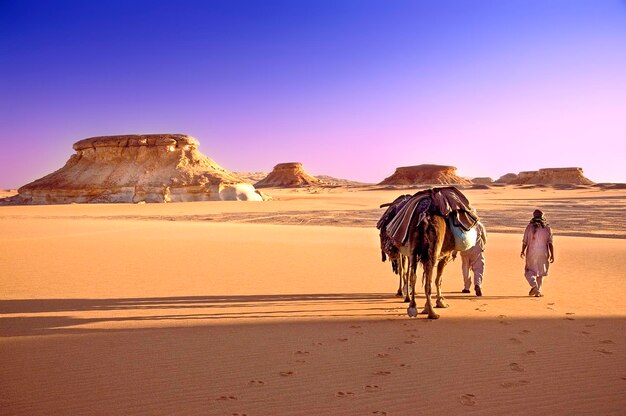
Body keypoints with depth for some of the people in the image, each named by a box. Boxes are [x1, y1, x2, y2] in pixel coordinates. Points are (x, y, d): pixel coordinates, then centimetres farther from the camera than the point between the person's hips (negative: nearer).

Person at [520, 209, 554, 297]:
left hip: (531, 252, -1)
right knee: (540, 272, 15)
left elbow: (525, 241, -2)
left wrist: (522, 251, 11)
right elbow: (550, 243, -4)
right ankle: (538, 291, 18)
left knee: (529, 271, 8)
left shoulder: (529, 227, -3)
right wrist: (552, 255, 0)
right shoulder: (547, 227, 0)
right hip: (543, 253, 2)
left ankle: (534, 286, -18)